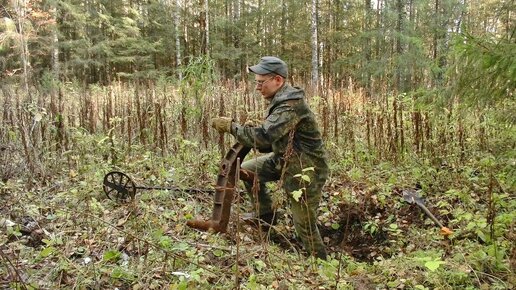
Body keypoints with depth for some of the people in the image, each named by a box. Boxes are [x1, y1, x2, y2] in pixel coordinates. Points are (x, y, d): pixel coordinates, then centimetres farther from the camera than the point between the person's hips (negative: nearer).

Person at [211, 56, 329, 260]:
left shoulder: (290, 106, -27)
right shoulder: (280, 100, 5)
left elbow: (264, 136, -37)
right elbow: (272, 139, 12)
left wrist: (231, 126, -26)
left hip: (306, 169, -9)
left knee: (304, 225, 1)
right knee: (247, 169, 13)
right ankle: (265, 216, 25)